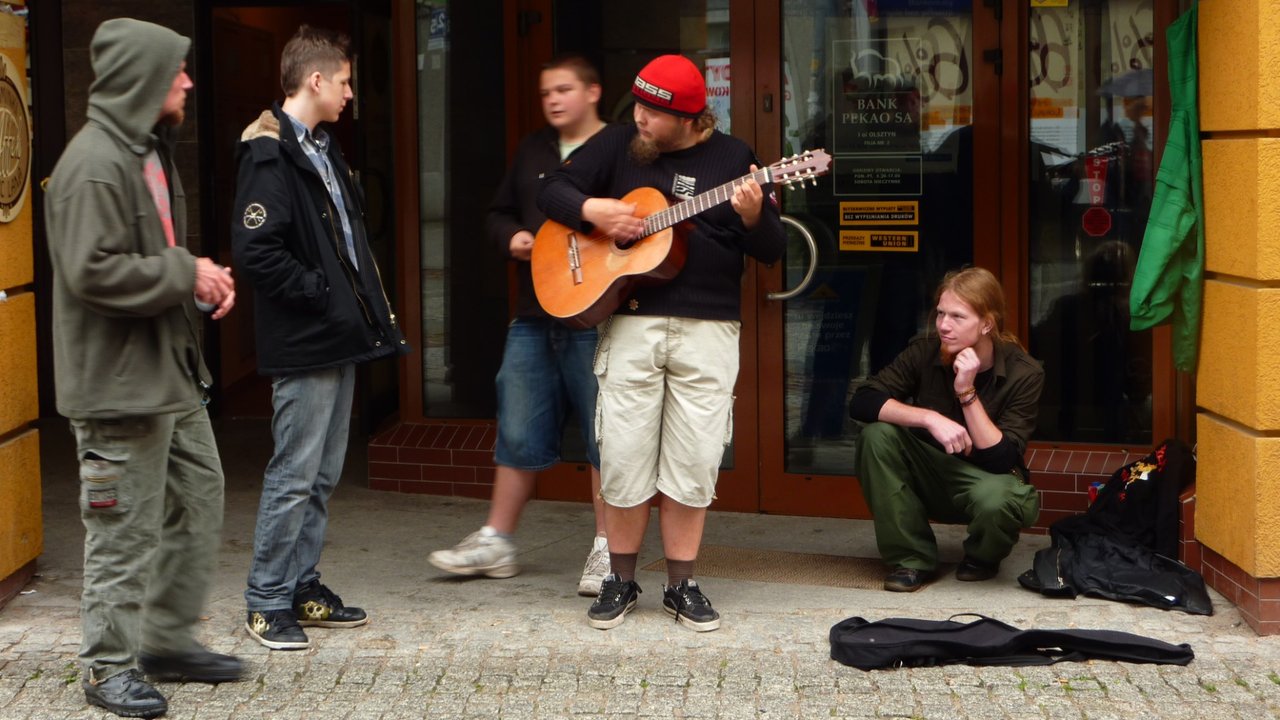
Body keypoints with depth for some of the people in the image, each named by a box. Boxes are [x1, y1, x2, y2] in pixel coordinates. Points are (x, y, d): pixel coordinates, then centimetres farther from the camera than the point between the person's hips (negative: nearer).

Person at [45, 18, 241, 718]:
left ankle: (168, 639, 29)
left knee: (199, 501, 16)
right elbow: (92, 271, -25)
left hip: (172, 372, 10)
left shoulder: (150, 152, 15)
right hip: (119, 384, -10)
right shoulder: (94, 164, -18)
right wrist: (185, 273, -18)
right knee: (125, 530, -2)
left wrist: (203, 278, 5)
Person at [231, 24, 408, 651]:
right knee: (294, 475, -4)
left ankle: (302, 586, 24)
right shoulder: (270, 154, -15)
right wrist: (322, 295, -17)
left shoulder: (321, 150, 16)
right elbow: (255, 251, -23)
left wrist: (365, 303, 10)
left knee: (322, 476, 14)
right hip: (304, 343, -10)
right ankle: (267, 603, 5)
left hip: (339, 339, 10)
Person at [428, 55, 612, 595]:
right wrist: (511, 237, 3)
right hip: (534, 314, 6)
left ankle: (607, 549, 8)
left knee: (605, 433, -1)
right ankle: (496, 541, 19)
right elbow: (499, 212, 23)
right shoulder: (533, 152, 16)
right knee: (519, 433, 10)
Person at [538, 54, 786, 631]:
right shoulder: (618, 144, 6)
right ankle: (621, 581, 16)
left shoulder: (732, 158, 3)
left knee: (693, 462, 2)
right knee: (623, 458, 1)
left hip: (708, 329, 0)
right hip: (631, 322, 1)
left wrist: (754, 217, -21)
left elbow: (772, 251, 1)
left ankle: (682, 584, 15)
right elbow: (552, 191, 8)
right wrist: (592, 208, -12)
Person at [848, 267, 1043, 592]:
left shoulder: (1024, 373, -18)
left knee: (996, 497, -39)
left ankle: (982, 559, 0)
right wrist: (930, 418, -34)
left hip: (987, 479, -3)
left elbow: (1003, 461, -24)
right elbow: (861, 401, -22)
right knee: (877, 435, -25)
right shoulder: (924, 353, -13)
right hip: (931, 478, 3)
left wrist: (967, 393, -32)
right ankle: (912, 558, -12)